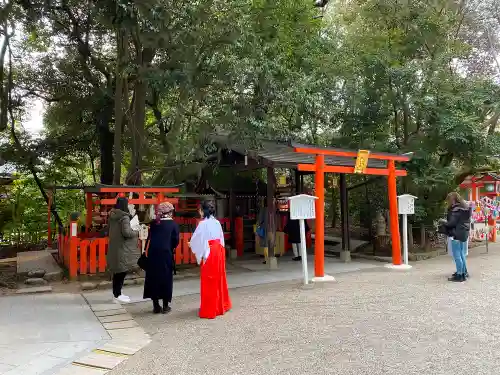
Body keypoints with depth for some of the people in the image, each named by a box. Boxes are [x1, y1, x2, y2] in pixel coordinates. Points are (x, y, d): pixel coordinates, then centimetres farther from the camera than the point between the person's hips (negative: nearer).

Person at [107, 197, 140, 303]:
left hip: (114, 247, 9)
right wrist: (136, 233, -6)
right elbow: (126, 232, -25)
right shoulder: (124, 217, -17)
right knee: (122, 272, 1)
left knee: (117, 271, 15)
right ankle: (117, 295, 7)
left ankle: (116, 293, 24)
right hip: (122, 249, -9)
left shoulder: (112, 216, 8)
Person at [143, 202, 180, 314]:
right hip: (166, 255, -3)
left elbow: (150, 238, 3)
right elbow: (176, 241, -5)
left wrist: (156, 246, 11)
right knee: (166, 279, 8)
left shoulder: (154, 223, 7)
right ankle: (165, 306, 14)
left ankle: (156, 306, 18)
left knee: (153, 278, 12)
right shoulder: (173, 224, -2)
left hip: (153, 254, 3)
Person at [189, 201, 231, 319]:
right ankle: (222, 305, 29)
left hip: (209, 253, -7)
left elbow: (196, 239, -8)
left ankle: (209, 310, 9)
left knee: (208, 280, 1)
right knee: (219, 278, 17)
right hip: (219, 250, 7)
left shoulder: (203, 223, -14)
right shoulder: (217, 222, 6)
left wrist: (191, 244, 12)